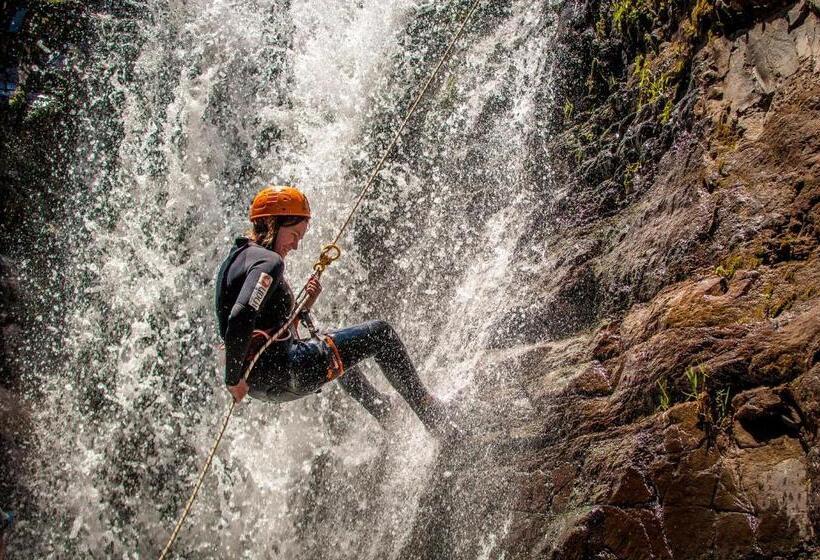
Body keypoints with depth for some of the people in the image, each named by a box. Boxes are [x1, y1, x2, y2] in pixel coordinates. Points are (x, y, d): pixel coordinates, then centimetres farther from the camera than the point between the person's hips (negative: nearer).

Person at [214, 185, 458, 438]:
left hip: (259, 382, 11)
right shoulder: (268, 261, -16)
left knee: (337, 343, 37)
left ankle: (380, 407, 46)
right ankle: (426, 408, 10)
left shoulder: (236, 258, 15)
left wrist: (304, 304, 8)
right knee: (380, 333, -1)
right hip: (280, 373, -11)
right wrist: (234, 378, -23)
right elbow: (240, 319, -30)